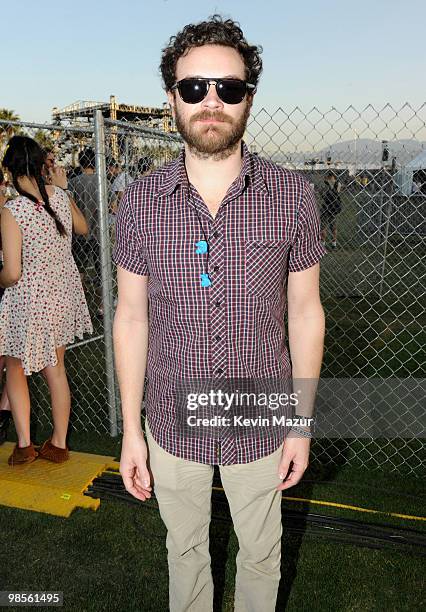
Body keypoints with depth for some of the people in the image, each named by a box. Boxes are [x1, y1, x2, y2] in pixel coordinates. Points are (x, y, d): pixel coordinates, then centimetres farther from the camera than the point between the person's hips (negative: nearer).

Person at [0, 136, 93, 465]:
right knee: (56, 368, 17)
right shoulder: (60, 196, -6)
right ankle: (58, 444, 29)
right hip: (63, 295, 5)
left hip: (29, 301, -5)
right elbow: (82, 228, 16)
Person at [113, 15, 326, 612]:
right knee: (184, 548, 26)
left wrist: (302, 424, -1)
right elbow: (131, 316, -3)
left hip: (261, 426, 0)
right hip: (172, 425, 1)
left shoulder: (292, 196, -11)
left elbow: (305, 311, -4)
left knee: (260, 554, 24)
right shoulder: (140, 201, -8)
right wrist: (131, 430, -1)